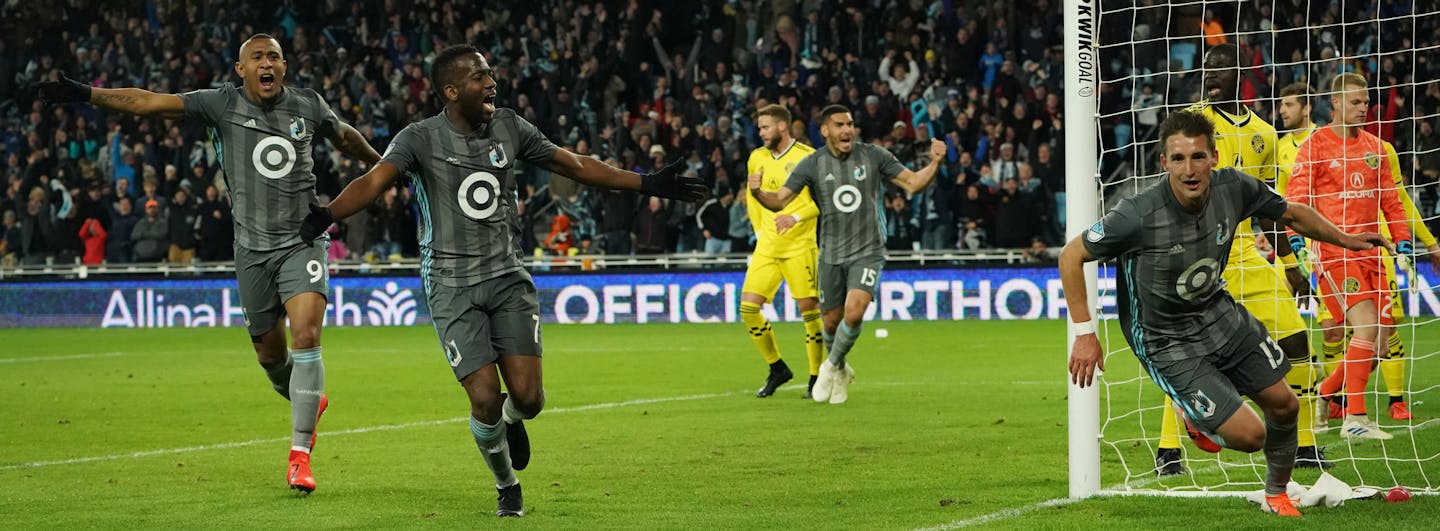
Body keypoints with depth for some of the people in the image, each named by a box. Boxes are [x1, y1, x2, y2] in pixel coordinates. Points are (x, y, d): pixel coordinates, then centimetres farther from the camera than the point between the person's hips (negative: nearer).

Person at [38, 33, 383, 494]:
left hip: (302, 240, -1)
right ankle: (310, 401, 43)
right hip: (252, 248, 1)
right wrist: (86, 95, -16)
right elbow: (150, 102, -8)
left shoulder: (309, 106, 3)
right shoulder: (224, 104, -2)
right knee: (269, 353, 9)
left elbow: (345, 137, 25)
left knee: (306, 336, -19)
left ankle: (299, 455, -15)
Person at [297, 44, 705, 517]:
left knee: (527, 398, -10)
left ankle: (512, 420, 30)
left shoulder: (509, 128, 4)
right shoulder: (421, 138, -9)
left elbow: (575, 166, 13)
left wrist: (649, 184, 13)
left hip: (507, 278, 3)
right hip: (452, 286, -3)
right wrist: (326, 215, -43)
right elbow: (374, 181, -23)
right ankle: (507, 487, 17)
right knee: (485, 400, -11)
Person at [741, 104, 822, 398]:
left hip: (799, 246, -6)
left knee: (809, 309, -6)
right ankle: (777, 368, 14)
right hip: (767, 247, 6)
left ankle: (817, 378, 6)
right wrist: (759, 229, 14)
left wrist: (795, 217, -23)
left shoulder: (807, 157, -7)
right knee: (748, 307, -3)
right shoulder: (757, 158, 11)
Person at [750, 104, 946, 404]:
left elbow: (913, 183, 0)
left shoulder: (873, 156, -5)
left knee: (854, 313, -22)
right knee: (832, 321, 9)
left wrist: (935, 163, -17)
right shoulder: (812, 164, -5)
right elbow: (780, 201, -7)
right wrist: (758, 193, -28)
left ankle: (832, 366, 4)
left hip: (868, 252, -2)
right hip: (831, 254, 2)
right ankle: (841, 373, 39)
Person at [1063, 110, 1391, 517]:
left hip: (1218, 312, 6)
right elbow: (1071, 256, -19)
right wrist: (1084, 335, -20)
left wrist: (1345, 239, 16)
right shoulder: (1138, 215, -32)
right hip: (1166, 342, -6)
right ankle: (1196, 419, 25)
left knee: (1283, 404, 13)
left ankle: (1277, 495, 42)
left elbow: (1291, 213, 6)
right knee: (1251, 434, -11)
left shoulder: (1233, 188, -16)